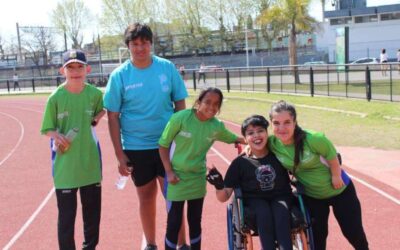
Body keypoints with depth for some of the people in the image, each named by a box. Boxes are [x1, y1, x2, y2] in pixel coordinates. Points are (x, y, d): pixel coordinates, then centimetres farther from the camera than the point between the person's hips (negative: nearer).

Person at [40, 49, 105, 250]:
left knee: (93, 208, 16)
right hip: (65, 163, -3)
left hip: (91, 161, 3)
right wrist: (57, 136, -23)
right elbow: (47, 129, -3)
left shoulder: (95, 93, -3)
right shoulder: (55, 97, -10)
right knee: (66, 213, 2)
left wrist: (95, 119, -1)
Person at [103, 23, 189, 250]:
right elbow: (113, 117, -4)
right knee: (146, 196, 14)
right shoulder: (119, 75, -6)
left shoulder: (168, 68, -4)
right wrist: (119, 154, -6)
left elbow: (180, 105, 3)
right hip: (136, 148, 0)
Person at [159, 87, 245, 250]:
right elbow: (163, 145, -10)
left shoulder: (217, 126, -7)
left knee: (195, 222, 14)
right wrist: (169, 172, -13)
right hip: (177, 177, -3)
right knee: (174, 223, 2)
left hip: (198, 178, 3)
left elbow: (234, 139, 13)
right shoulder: (181, 118, -18)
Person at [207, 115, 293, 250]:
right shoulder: (240, 162, 3)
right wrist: (219, 185, -18)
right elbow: (224, 197, 1)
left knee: (281, 212, -34)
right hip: (254, 200, -1)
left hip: (280, 197, 1)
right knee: (264, 213, -35)